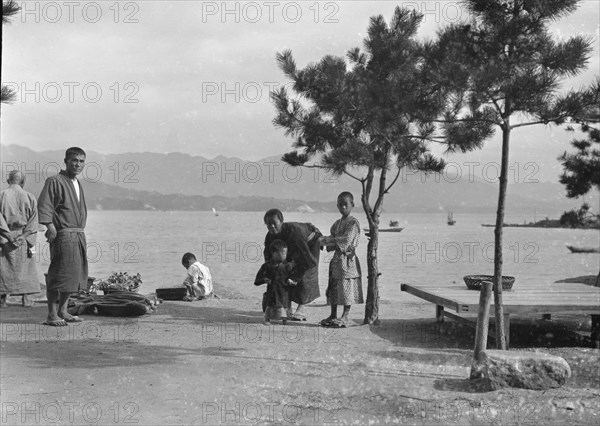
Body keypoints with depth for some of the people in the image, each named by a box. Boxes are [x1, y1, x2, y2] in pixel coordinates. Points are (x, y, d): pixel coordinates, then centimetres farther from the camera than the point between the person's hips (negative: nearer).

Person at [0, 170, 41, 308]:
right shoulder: (30, 198, 0)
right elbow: (33, 223, -3)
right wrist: (30, 243, -3)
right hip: (23, 238, 1)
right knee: (25, 267, 9)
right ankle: (25, 298, 7)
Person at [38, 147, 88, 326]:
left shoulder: (78, 185, 19)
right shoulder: (54, 182, -6)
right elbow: (43, 205, -14)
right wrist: (50, 225, -24)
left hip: (79, 235, 8)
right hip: (63, 235, -8)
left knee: (75, 274, 11)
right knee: (60, 275, -7)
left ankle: (63, 311, 20)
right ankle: (52, 315, -1)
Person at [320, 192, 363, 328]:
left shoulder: (353, 222, -9)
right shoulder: (337, 223, 15)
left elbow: (347, 239, -20)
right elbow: (332, 238, 15)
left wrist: (329, 241, -19)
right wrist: (330, 244, -9)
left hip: (348, 259, -8)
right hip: (337, 258, 8)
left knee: (347, 289, -5)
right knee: (333, 288, 10)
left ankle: (345, 317, 0)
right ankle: (333, 315, 18)